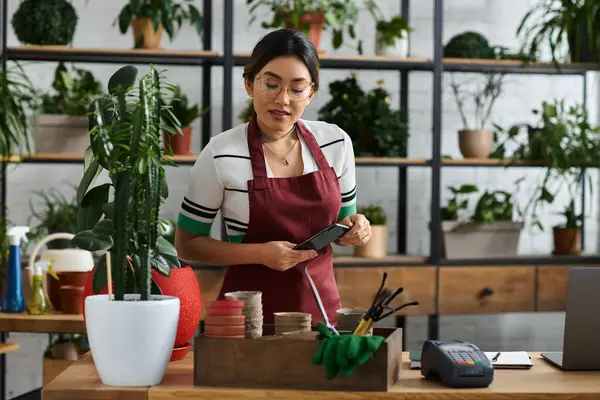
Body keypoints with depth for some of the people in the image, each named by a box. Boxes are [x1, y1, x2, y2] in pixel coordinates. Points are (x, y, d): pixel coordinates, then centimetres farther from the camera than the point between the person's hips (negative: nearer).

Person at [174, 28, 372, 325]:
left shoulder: (337, 143, -1)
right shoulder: (221, 155, -12)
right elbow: (187, 244, -6)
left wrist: (355, 229, -10)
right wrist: (261, 254, -18)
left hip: (321, 306, 3)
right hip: (250, 310, -3)